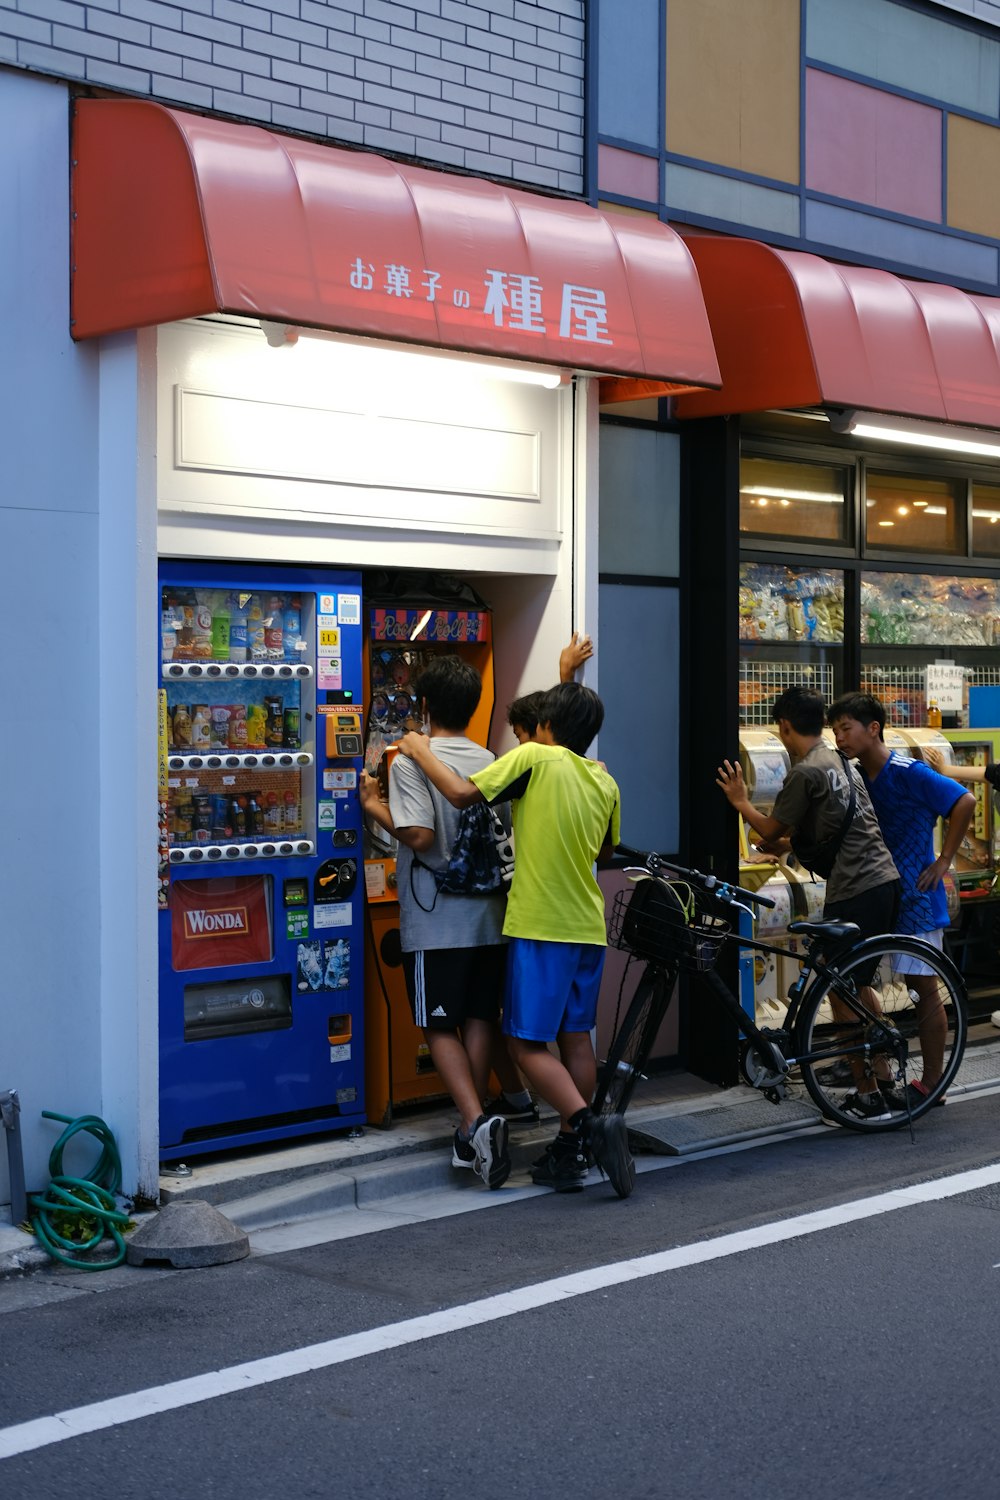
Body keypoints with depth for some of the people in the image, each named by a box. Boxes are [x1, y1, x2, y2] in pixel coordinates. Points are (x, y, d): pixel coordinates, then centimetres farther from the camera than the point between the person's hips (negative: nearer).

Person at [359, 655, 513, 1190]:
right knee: (479, 1021, 11)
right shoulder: (491, 762, 5)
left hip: (436, 920, -5)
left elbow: (419, 835, -21)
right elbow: (506, 834, 11)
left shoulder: (411, 760, -12)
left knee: (441, 1026, 2)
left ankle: (476, 1121, -16)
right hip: (488, 914, 5)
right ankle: (473, 1136, 15)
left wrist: (373, 805, -6)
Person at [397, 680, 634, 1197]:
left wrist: (420, 751, -3)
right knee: (575, 1038, 11)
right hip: (587, 927, 7)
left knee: (528, 1043, -3)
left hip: (539, 927, -6)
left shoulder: (533, 757, -9)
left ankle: (589, 1122, -19)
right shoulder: (605, 783, 9)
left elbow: (462, 792, -16)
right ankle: (568, 1152, 14)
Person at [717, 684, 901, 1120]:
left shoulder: (806, 771, -11)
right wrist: (782, 842, 35)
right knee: (859, 985, 21)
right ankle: (884, 1077, 26)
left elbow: (772, 829, -2)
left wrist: (741, 802, 14)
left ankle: (867, 1095, 3)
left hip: (853, 893, -9)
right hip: (884, 882, 9)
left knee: (841, 993, 0)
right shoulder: (840, 762, 17)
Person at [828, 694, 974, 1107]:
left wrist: (942, 862, -15)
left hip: (915, 898, -8)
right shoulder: (859, 777, 7)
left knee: (924, 989, 1)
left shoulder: (908, 773, -16)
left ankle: (931, 1084, 9)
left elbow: (965, 802, -19)